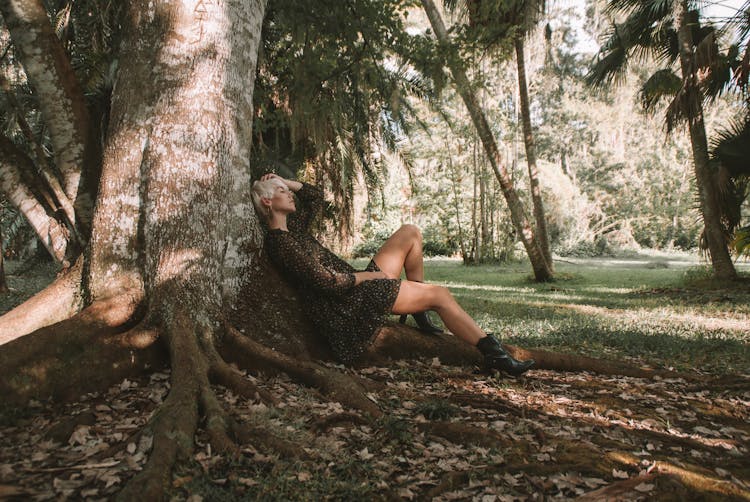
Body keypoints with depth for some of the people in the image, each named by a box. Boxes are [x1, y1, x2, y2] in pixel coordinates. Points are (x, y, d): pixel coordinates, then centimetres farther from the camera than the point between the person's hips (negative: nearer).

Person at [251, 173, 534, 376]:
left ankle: (420, 313, 14)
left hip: (354, 287, 10)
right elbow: (327, 282, -23)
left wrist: (285, 181, 15)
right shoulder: (280, 242, -17)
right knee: (439, 294, -11)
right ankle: (493, 353, -5)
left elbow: (316, 197, 27)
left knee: (410, 233, 10)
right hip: (348, 304, -10)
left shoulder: (291, 226, 13)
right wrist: (367, 274, -11)